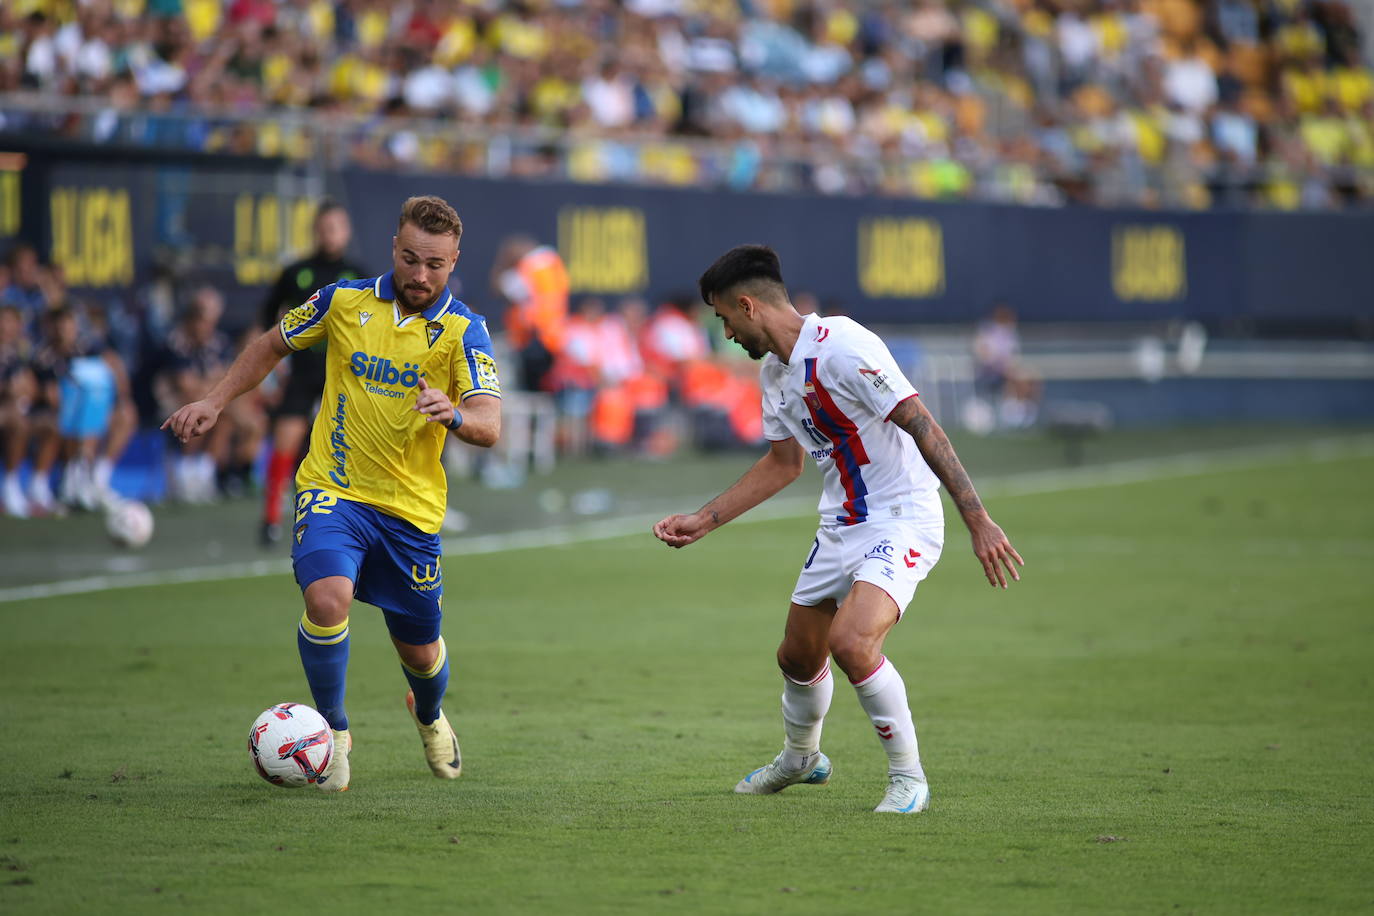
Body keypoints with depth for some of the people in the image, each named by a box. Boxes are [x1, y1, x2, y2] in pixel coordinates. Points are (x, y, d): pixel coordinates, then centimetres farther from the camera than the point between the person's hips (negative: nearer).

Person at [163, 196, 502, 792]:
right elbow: (273, 345, 16)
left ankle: (430, 716, 48)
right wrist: (215, 401, 8)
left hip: (412, 507, 0)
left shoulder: (463, 330, -9)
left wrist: (453, 414, -43)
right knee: (327, 598, -28)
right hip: (333, 490, 0)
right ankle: (333, 731, -5)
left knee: (420, 652, 10)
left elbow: (488, 427, -21)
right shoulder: (345, 302, -3)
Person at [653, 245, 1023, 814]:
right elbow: (783, 463, 23)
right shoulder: (774, 371, 9)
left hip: (902, 519, -9)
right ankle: (801, 758, 48)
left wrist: (978, 521, -26)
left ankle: (908, 778, -10)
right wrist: (702, 522, 19)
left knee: (851, 642, -28)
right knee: (798, 658, 17)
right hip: (839, 527, 9)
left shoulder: (842, 347, -21)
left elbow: (923, 428, -23)